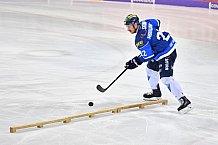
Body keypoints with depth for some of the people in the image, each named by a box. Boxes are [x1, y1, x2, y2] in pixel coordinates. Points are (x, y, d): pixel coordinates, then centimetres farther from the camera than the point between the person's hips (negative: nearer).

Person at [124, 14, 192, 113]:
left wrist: (135, 62, -8)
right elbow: (157, 22, 22)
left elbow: (147, 56, -21)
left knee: (166, 78, -18)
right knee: (151, 69, 24)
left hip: (166, 54, -11)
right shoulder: (144, 23, 3)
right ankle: (156, 92, 42)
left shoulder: (140, 39, -23)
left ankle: (183, 100, -19)